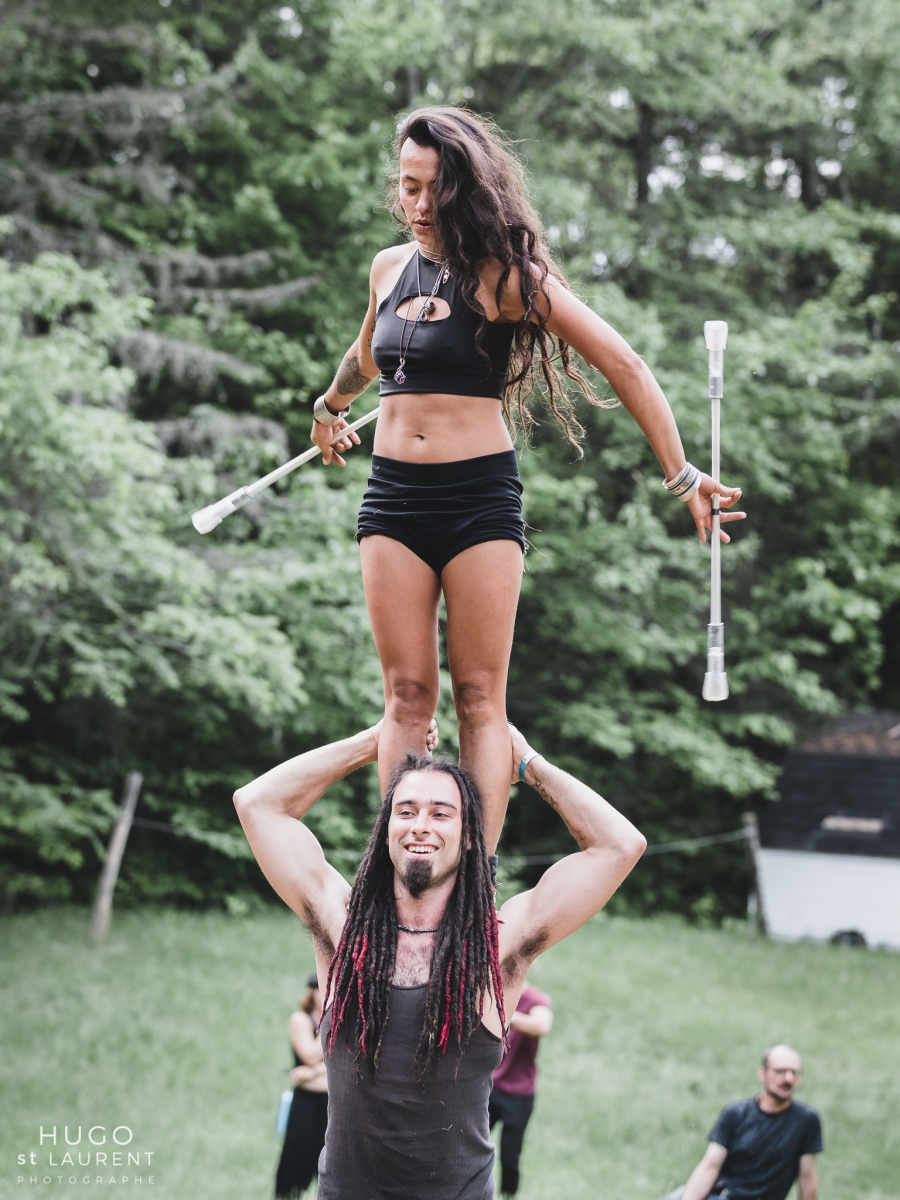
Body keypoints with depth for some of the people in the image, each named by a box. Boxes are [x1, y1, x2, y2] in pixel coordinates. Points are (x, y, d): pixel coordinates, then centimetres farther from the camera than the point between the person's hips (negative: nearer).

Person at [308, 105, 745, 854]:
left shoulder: (504, 275, -7)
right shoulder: (390, 268, 11)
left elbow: (622, 364, -10)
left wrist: (682, 477, -14)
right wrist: (330, 407, 52)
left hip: (479, 492, -5)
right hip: (394, 492, 5)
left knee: (480, 697, -4)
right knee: (406, 694, 0)